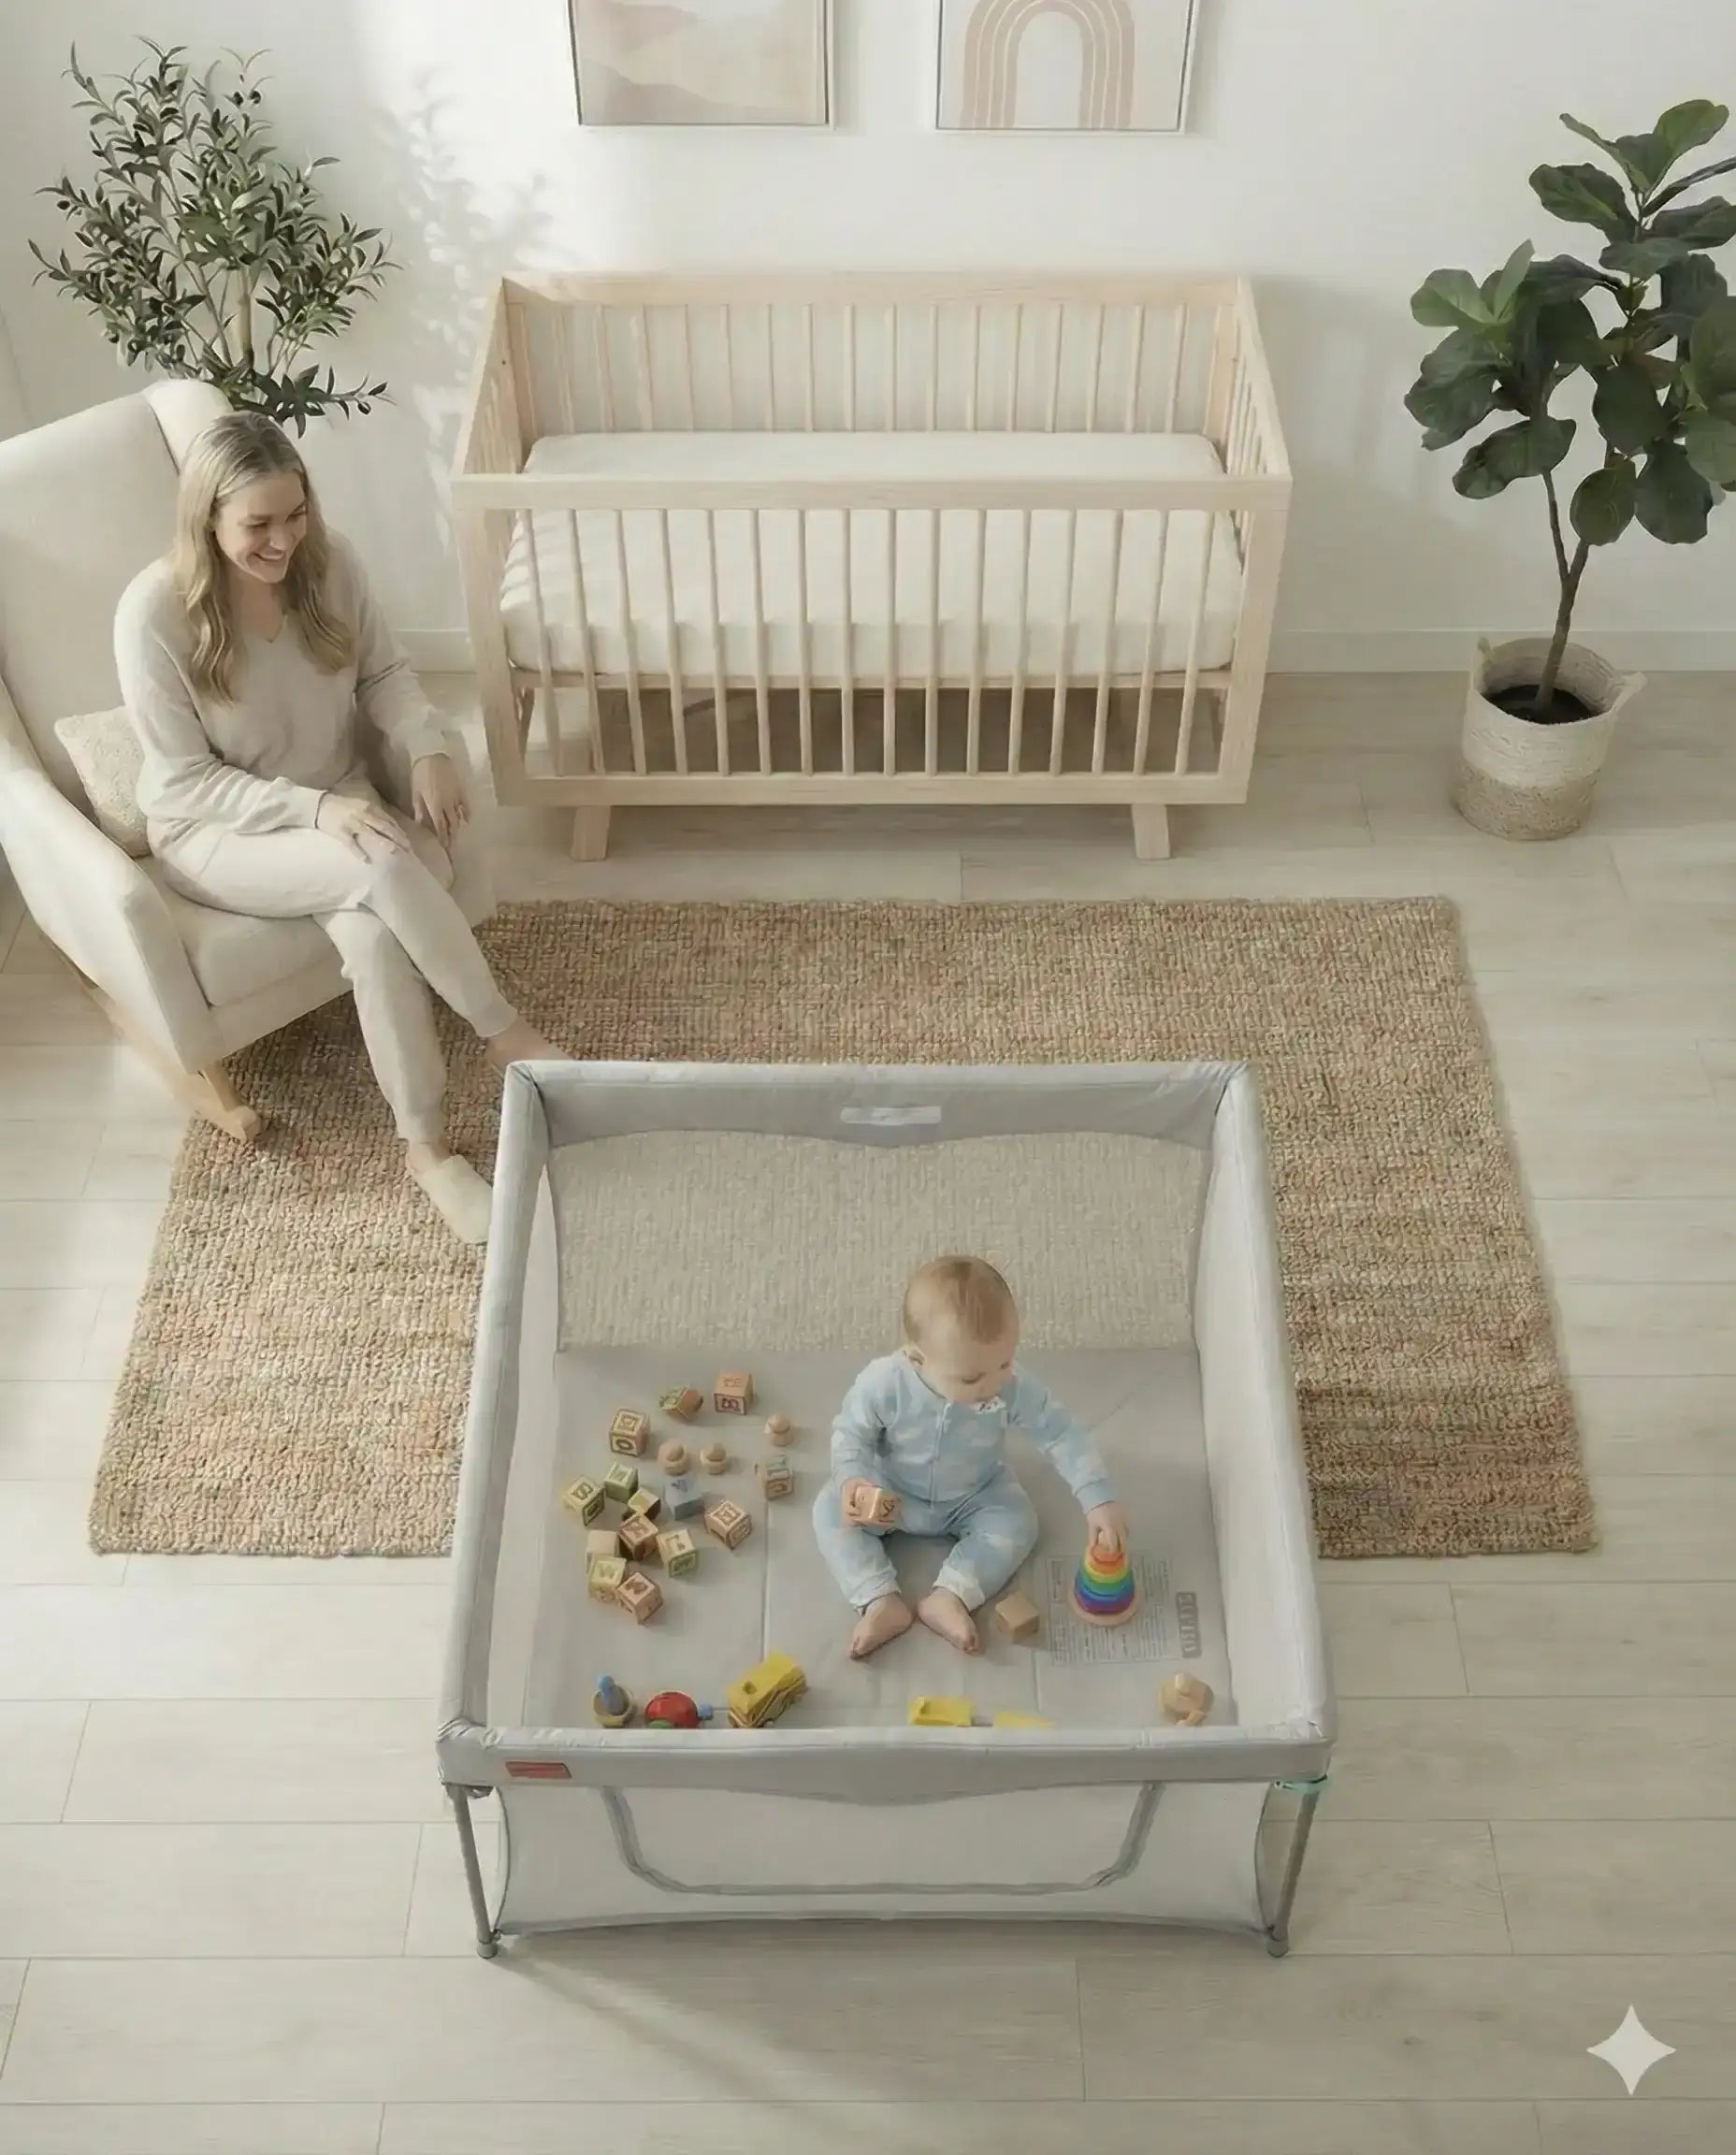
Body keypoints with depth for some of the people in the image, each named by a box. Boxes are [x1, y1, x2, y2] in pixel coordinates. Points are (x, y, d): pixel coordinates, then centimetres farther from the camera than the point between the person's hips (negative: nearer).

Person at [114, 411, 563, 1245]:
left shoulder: (327, 561, -9)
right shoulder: (154, 612, -21)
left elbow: (385, 671, 5)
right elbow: (183, 782, -18)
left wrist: (428, 749, -15)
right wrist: (313, 808, -28)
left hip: (336, 803, 4)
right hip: (214, 834, -4)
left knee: (373, 932, -30)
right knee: (386, 867, -34)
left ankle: (427, 1147, -19)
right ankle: (505, 1033, -16)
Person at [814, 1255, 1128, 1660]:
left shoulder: (1014, 1387, -31)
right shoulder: (884, 1383, -35)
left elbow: (1062, 1435, -25)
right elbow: (851, 1432, -18)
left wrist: (1099, 1501, -32)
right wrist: (851, 1477, -36)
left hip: (975, 1496, 1)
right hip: (893, 1491, -1)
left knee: (1018, 1522, -19)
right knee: (831, 1511, -17)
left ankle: (950, 1597, -25)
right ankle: (882, 1601, -24)